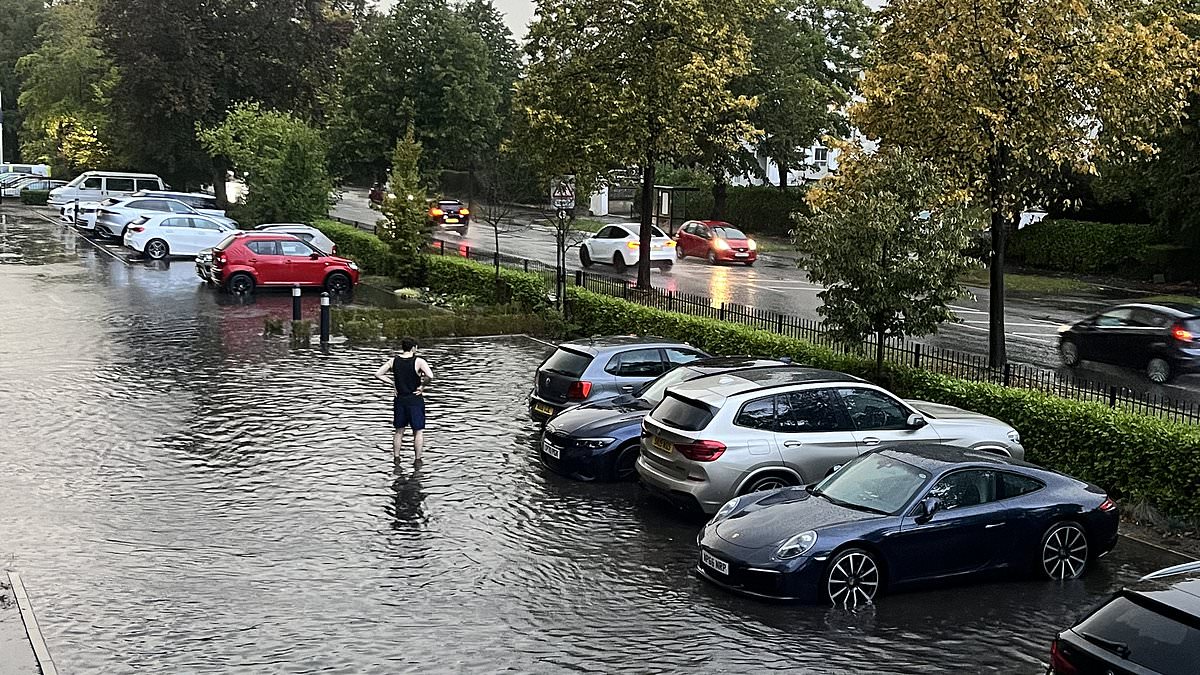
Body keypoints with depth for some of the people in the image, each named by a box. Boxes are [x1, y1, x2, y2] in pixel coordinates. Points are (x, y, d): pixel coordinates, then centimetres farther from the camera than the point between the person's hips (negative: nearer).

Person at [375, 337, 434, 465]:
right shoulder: (418, 361, -12)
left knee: (399, 431, 16)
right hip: (415, 399, -4)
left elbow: (378, 374, 4)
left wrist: (392, 383, 6)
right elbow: (430, 376, -26)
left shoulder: (393, 361, 1)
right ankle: (417, 459, 5)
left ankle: (396, 458, 17)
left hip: (400, 400, 4)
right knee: (418, 431, 6)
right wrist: (422, 386, -10)